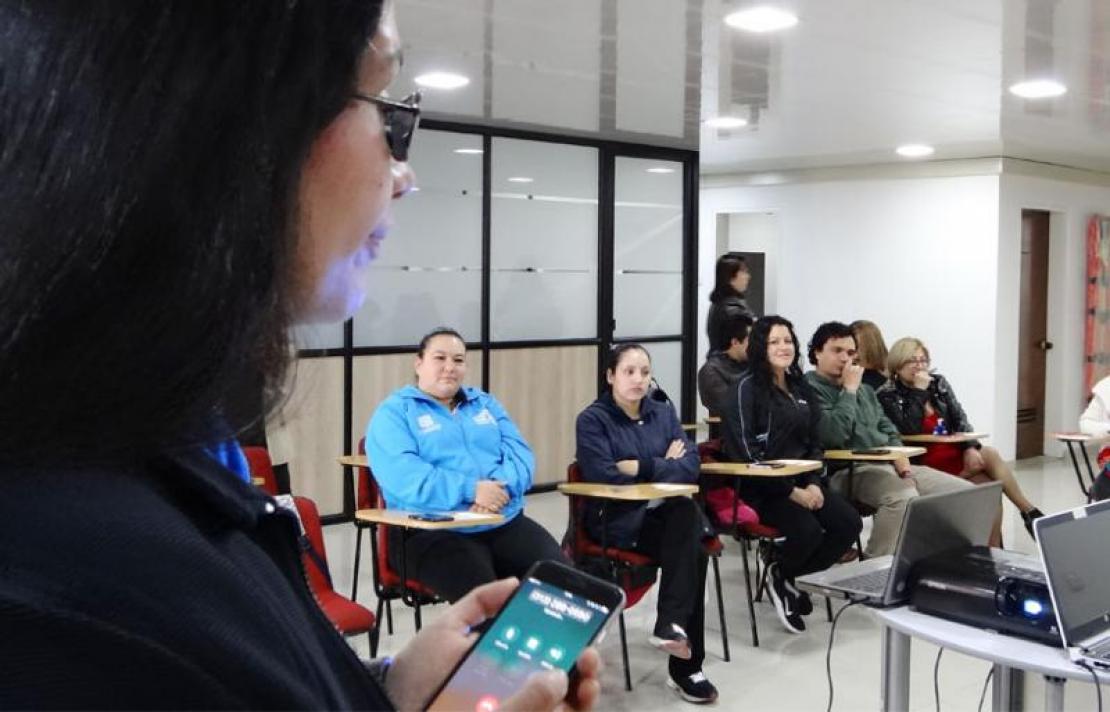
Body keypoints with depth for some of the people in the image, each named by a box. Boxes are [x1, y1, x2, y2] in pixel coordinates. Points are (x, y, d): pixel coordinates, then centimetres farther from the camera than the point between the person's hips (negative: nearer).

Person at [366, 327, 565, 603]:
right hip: (434, 532, -5)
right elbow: (401, 476, -12)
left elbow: (521, 454, 10)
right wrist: (471, 490, -19)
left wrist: (500, 487, -13)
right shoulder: (394, 412, 5)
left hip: (507, 524, 5)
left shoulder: (485, 403, 22)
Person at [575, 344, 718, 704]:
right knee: (693, 551, -27)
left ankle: (671, 623, -27)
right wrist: (664, 465, -7)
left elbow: (691, 464, 2)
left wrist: (642, 467, -11)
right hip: (615, 518, -5)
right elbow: (602, 475, -17)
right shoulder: (592, 419, -2)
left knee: (688, 511, -31)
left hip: (667, 513, 5)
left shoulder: (663, 412, 13)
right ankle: (685, 666, -22)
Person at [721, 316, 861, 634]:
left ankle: (787, 576, 4)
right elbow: (744, 451, -15)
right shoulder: (748, 388, -7)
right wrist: (791, 491, -17)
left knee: (849, 523, -14)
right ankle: (779, 575, 4)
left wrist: (814, 483, -3)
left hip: (802, 482, 7)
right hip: (762, 489, -7)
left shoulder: (799, 388, 15)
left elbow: (814, 442, 17)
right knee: (808, 531, -30)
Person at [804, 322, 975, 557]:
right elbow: (834, 435, -19)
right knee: (904, 497, -38)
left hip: (889, 465, 9)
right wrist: (849, 389, -10)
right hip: (849, 471, -9)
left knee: (967, 493, -1)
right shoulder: (811, 389, -5)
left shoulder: (865, 389, 23)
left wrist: (899, 455, 2)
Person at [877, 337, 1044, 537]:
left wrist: (970, 447, -15)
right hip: (927, 462, -5)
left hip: (956, 452, 5)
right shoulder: (888, 396, -6)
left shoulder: (939, 383, 10)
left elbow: (960, 418, 3)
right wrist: (919, 392, -19)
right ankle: (1028, 511, -17)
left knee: (992, 484, -23)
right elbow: (909, 430, -19)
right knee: (991, 457, -22)